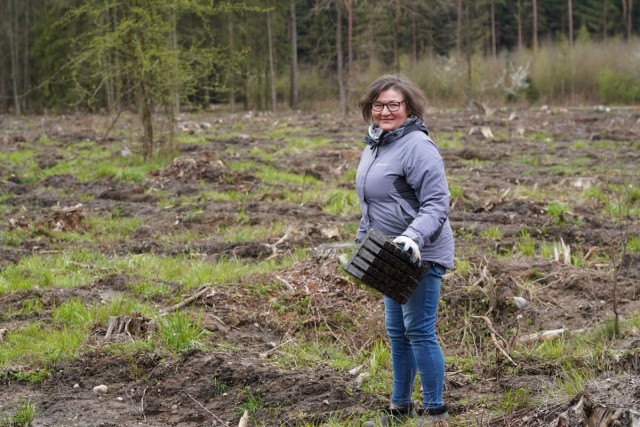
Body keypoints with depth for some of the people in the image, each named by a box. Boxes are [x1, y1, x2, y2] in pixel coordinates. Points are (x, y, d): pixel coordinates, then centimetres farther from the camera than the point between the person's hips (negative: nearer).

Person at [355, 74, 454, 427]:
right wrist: (362, 241, 23)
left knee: (419, 331, -6)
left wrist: (413, 237, -34)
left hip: (420, 256, -9)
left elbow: (436, 205, -21)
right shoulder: (374, 145, 13)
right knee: (396, 331, 16)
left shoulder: (418, 146, -16)